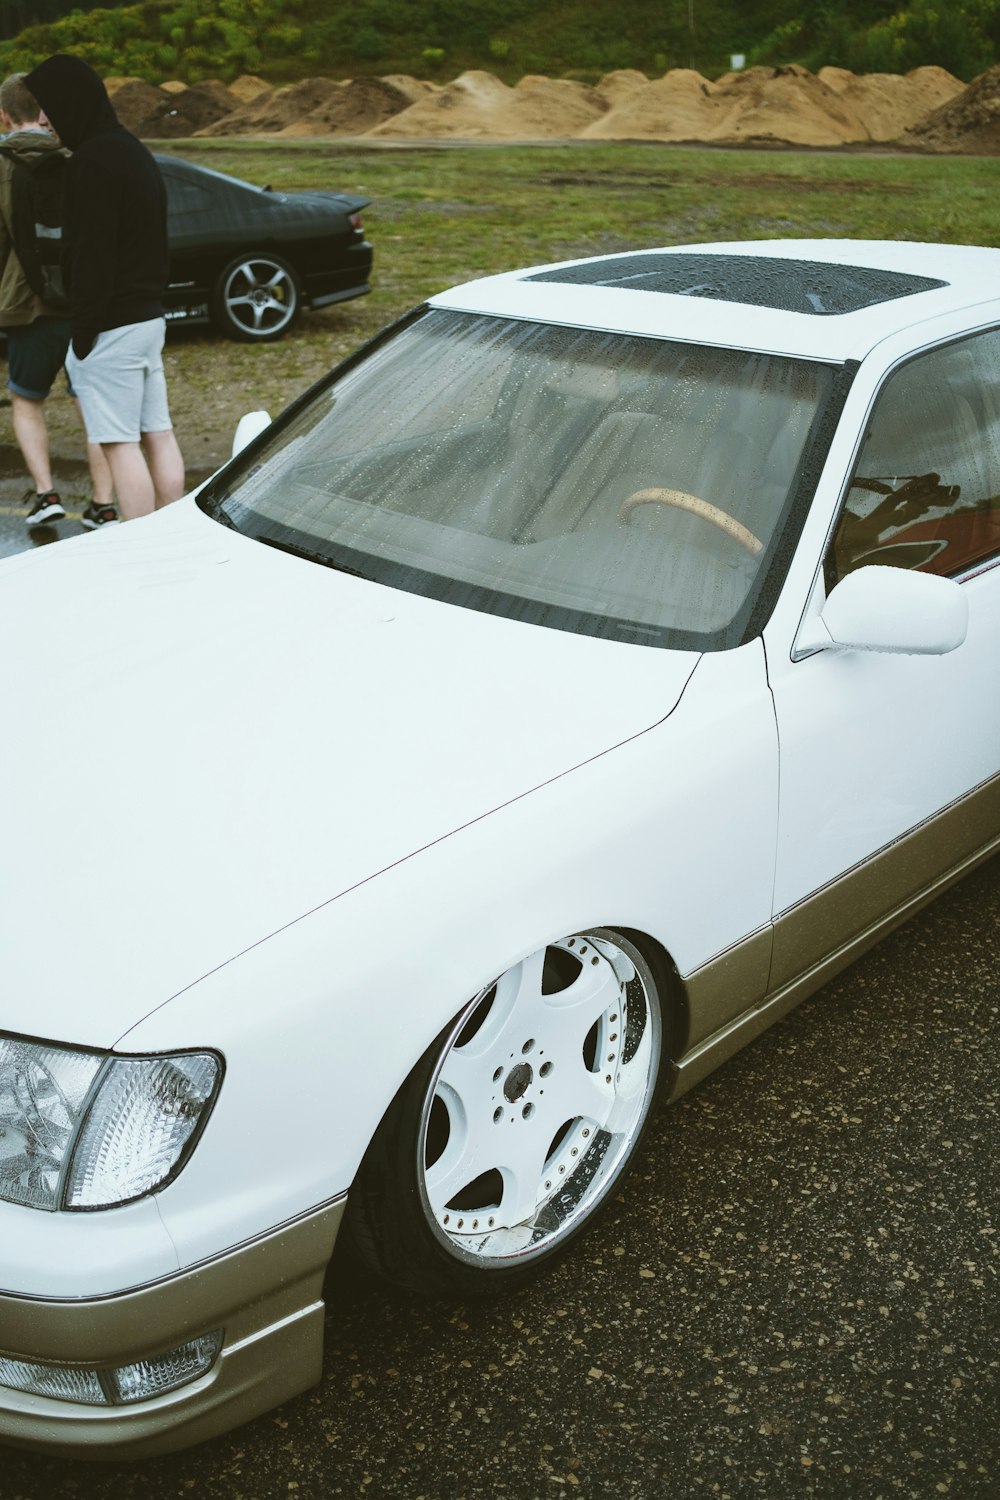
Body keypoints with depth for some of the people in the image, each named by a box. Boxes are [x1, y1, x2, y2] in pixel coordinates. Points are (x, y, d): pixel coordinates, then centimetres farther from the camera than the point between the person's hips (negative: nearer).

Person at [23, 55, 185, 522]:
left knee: (120, 444, -6)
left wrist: (85, 328, -15)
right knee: (158, 435, 12)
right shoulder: (134, 151, 15)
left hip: (111, 326, -10)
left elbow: (91, 255, -19)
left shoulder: (92, 161, -16)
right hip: (149, 316, 10)